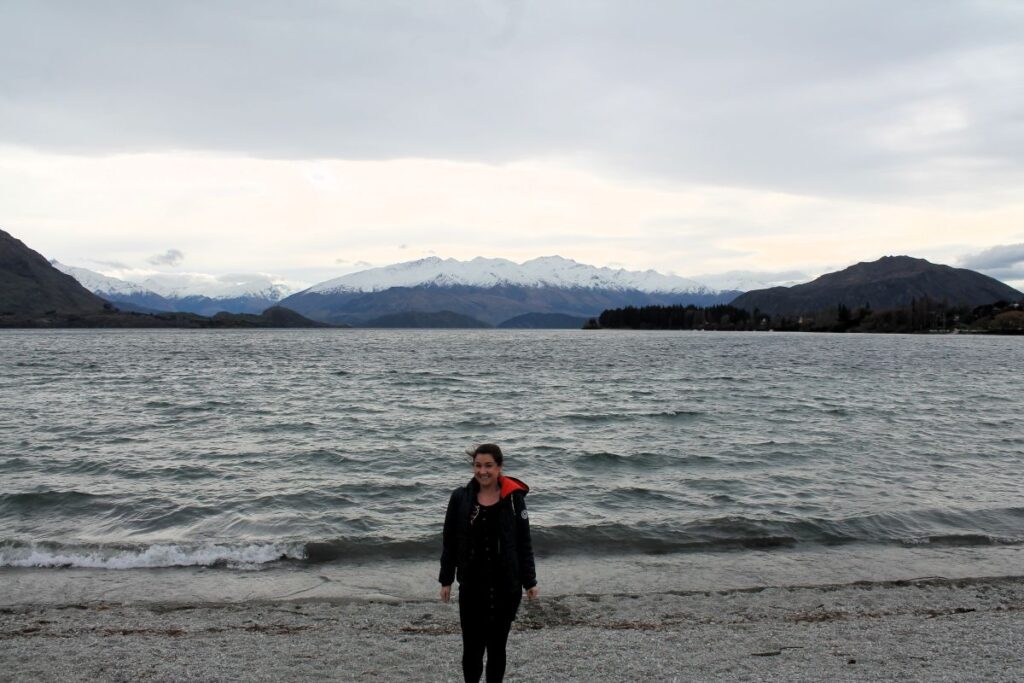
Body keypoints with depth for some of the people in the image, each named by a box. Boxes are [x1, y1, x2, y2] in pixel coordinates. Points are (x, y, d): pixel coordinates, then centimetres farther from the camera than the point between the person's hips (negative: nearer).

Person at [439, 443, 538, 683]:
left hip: (506, 587, 0)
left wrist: (530, 582, 2)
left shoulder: (514, 498, -4)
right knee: (472, 647, 3)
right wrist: (446, 580, 3)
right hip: (472, 585, 0)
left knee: (497, 646, 11)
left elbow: (524, 543, 1)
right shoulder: (461, 497, -3)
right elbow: (450, 542, 3)